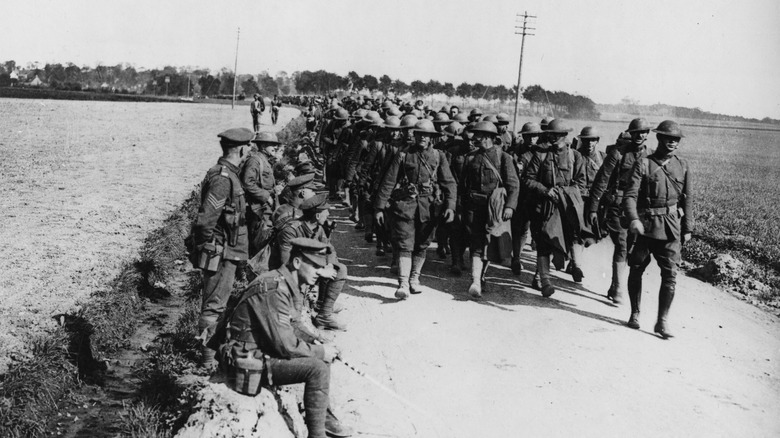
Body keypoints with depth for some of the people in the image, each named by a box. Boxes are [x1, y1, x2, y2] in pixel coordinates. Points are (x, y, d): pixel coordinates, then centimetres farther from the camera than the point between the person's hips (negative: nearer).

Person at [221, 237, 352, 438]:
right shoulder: (274, 289, -25)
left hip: (263, 349, 10)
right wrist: (320, 351, -14)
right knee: (318, 368, -21)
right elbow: (285, 344, -28)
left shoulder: (288, 285, 5)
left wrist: (322, 345, 1)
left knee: (321, 357, 12)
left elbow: (292, 327, 14)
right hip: (251, 363, -10)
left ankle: (325, 415, 21)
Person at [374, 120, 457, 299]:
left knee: (421, 246, 10)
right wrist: (379, 207, 0)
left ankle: (414, 279, 26)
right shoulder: (403, 156, 5)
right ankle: (403, 284, -12)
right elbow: (388, 183, 4)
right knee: (405, 245, -9)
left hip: (429, 208, 2)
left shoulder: (439, 157, 9)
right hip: (406, 205, -2)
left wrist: (450, 206, -11)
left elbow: (449, 183, 3)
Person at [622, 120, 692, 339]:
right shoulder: (643, 164, -4)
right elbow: (630, 195, -12)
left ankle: (662, 321, 4)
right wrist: (633, 219, -28)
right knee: (636, 271, 8)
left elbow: (687, 199, 12)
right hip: (645, 225, -2)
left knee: (670, 274, -5)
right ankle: (634, 313, 26)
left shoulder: (682, 166, 7)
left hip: (671, 228, 2)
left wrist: (688, 228, 10)